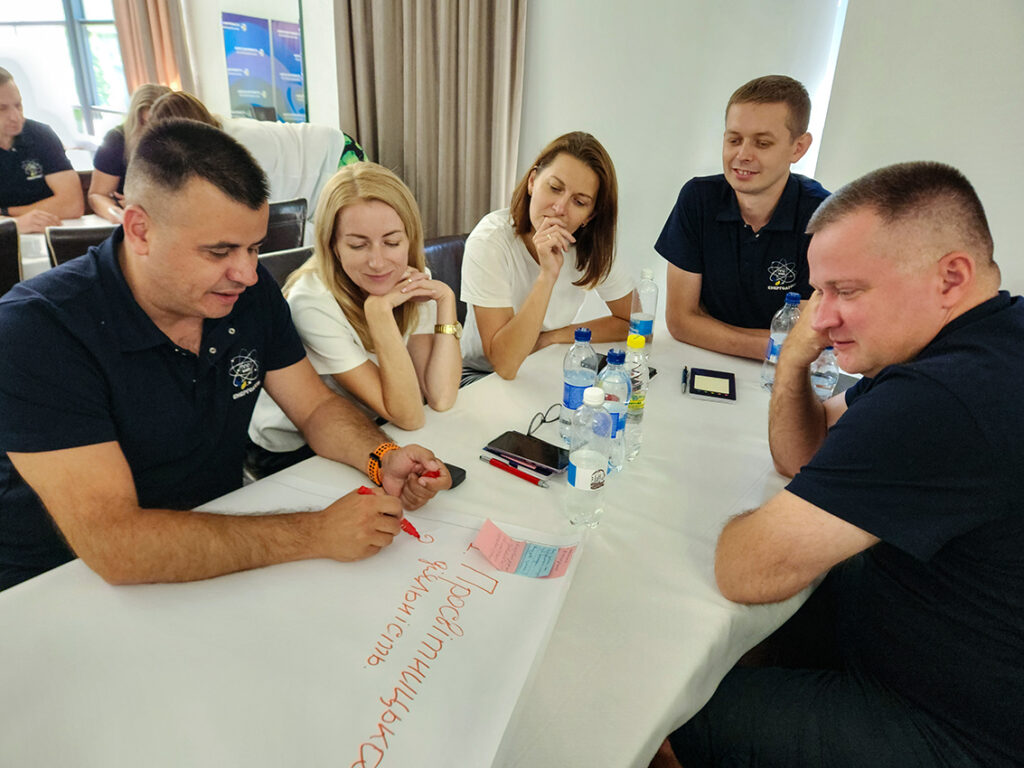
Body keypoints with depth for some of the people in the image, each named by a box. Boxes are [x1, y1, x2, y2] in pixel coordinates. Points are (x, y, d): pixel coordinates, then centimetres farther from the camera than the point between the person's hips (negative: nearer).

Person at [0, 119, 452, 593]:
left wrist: (382, 459, -18)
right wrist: (315, 534, -32)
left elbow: (316, 408, 2)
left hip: (222, 545, 4)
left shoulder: (250, 290, -5)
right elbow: (113, 545, -30)